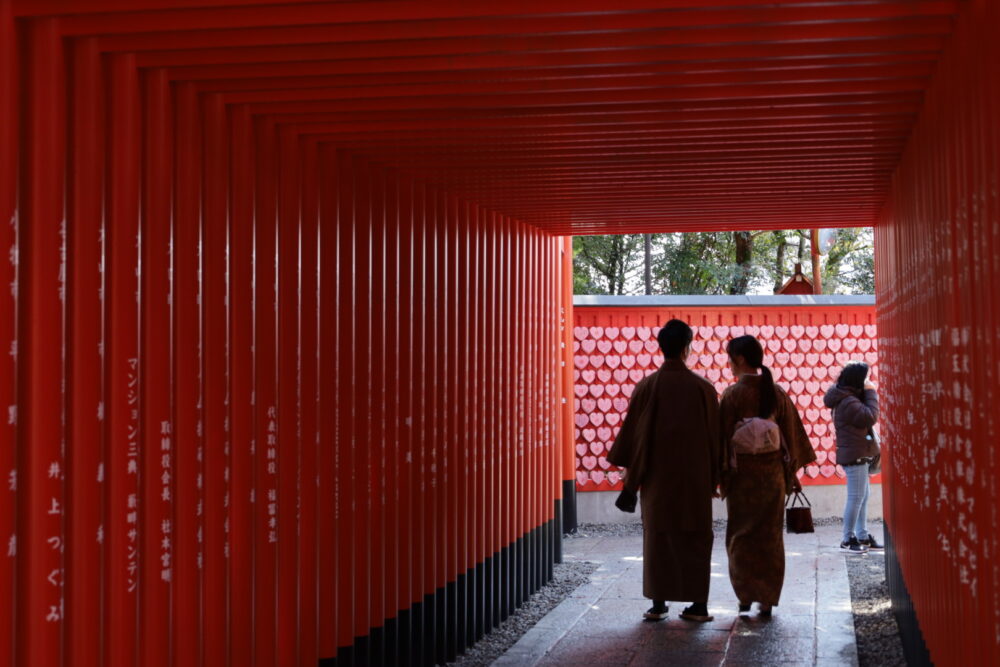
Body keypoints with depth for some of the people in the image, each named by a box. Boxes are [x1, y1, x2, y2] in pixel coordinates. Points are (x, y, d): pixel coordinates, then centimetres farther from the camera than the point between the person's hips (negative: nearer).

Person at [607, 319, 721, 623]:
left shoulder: (646, 387, -5)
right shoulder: (703, 388, -6)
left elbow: (632, 431, -1)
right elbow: (714, 434, 0)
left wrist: (631, 472, 11)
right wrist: (715, 477, 10)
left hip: (656, 476, 0)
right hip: (695, 477, 0)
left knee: (657, 537, 8)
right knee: (695, 537, 7)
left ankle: (658, 603, 9)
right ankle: (699, 604, 6)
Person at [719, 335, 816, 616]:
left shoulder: (733, 394, -11)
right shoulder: (776, 392, 1)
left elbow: (725, 437, -10)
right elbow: (791, 434, 5)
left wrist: (722, 476, -3)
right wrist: (791, 471, 13)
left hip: (743, 473, -4)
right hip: (773, 472, 4)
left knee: (741, 535, 9)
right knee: (771, 535, 9)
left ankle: (746, 595, 7)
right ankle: (768, 598, 9)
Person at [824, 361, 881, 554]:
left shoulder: (847, 398, 12)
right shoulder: (849, 402, -21)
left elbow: (864, 418, 15)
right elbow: (871, 417, -23)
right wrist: (871, 393, -16)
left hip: (858, 455, 11)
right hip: (854, 455, -11)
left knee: (862, 496, 15)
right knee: (856, 497, -6)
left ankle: (863, 537, 20)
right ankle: (848, 539, 0)